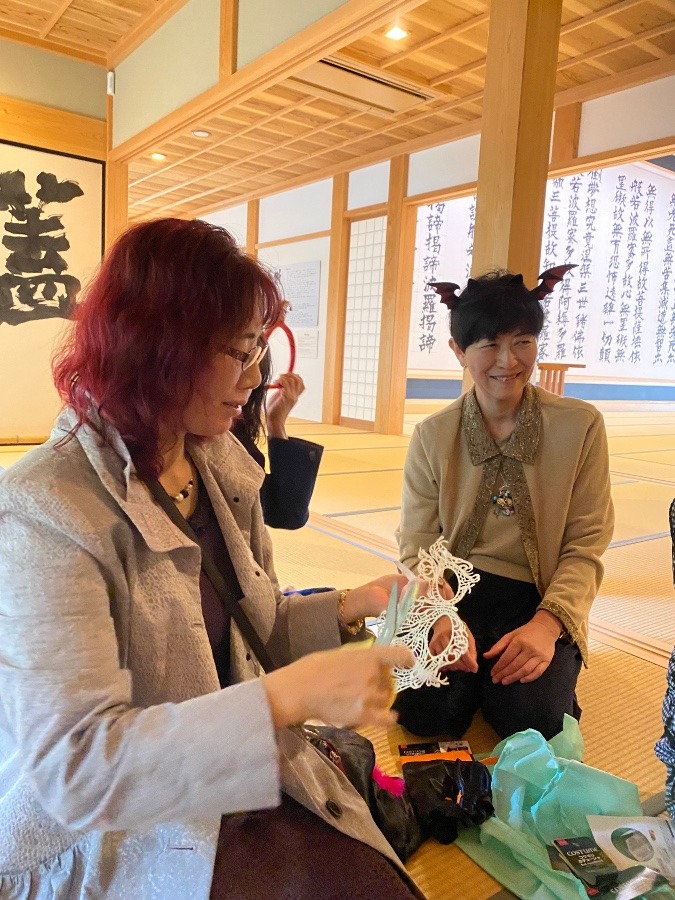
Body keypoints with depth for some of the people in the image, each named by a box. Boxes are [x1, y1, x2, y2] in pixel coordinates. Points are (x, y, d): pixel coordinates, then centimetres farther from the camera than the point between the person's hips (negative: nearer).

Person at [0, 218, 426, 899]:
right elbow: (72, 767, -25)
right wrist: (290, 694, -32)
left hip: (238, 780, 6)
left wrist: (353, 606, -5)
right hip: (106, 841, -5)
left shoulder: (222, 467, 1)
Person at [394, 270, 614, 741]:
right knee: (428, 712, -19)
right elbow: (417, 546, -4)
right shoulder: (433, 436, -3)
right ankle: (472, 664, 14)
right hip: (453, 591, 1)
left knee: (532, 719, -22)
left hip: (537, 599, 0)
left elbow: (586, 547, -6)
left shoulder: (581, 425, -6)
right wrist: (441, 616, -23)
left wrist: (547, 623, -22)